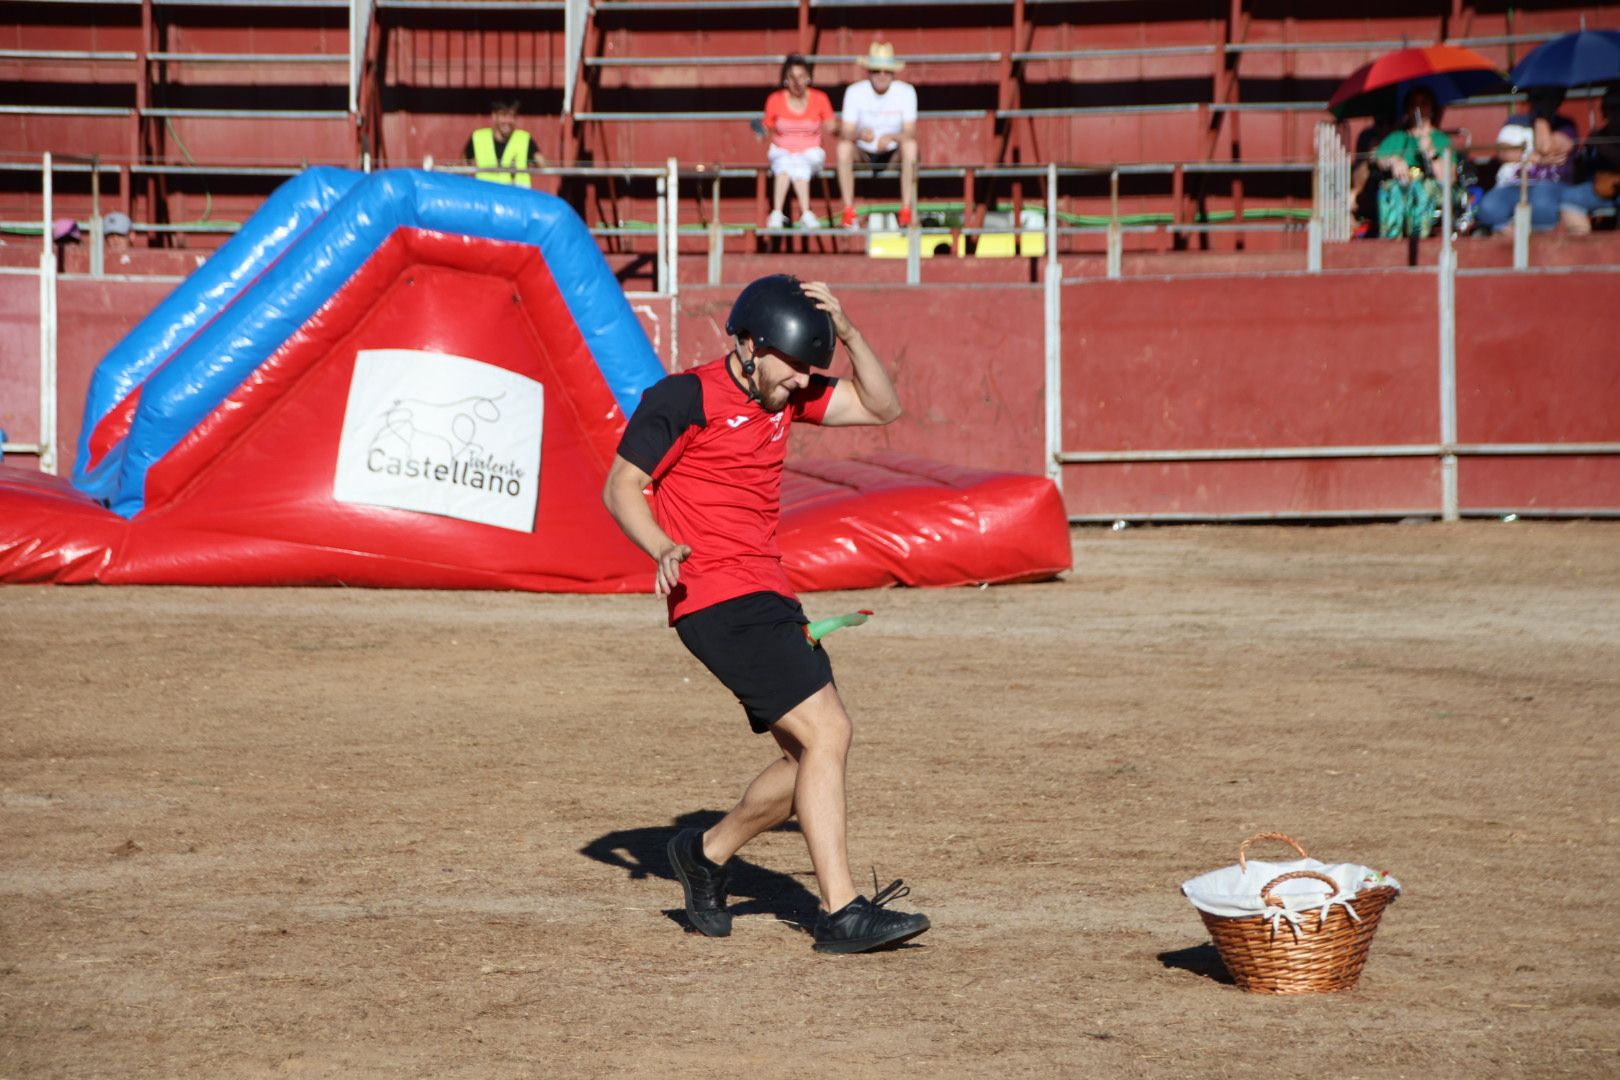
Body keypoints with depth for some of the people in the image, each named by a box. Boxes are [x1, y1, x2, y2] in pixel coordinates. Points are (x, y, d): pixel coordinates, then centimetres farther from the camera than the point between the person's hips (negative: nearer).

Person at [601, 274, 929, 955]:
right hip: (717, 600, -9)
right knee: (826, 732, -16)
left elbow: (880, 407, 13)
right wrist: (663, 549, -25)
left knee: (811, 755, 10)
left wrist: (847, 334, -2)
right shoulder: (685, 399, -10)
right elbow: (620, 487, -8)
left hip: (767, 600, 9)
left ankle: (708, 854, 28)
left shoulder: (784, 395, 12)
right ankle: (841, 914, -15)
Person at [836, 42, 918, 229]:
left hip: (893, 152, 0)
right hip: (863, 153, 0)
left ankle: (906, 210, -28)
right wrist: (859, 134, -42)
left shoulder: (906, 92, -13)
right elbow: (846, 133, -18)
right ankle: (848, 211, -27)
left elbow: (910, 133, -18)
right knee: (844, 147, -31)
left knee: (910, 145, -32)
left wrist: (891, 137, -40)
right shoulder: (854, 92, -13)